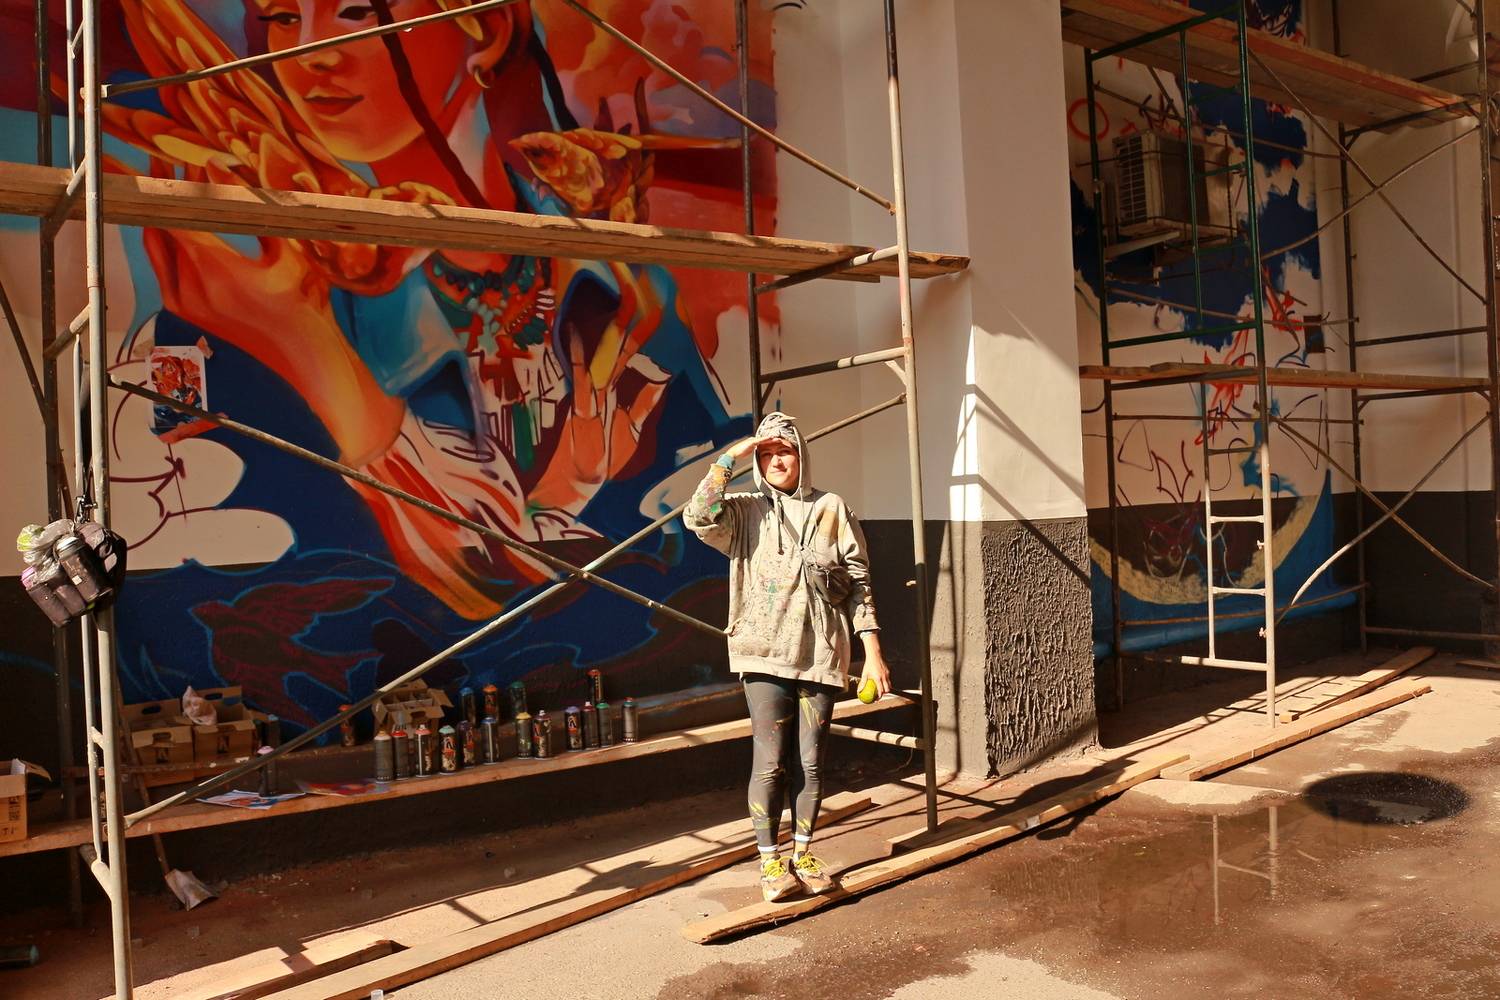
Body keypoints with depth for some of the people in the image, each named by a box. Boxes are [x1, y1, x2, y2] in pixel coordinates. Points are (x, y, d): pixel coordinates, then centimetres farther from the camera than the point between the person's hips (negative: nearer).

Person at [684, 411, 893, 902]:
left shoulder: (832, 509, 5)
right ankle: (770, 861, 12)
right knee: (770, 761, -1)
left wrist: (872, 652, -1)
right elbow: (698, 517, -18)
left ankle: (803, 853, 24)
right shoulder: (746, 511, 3)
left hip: (821, 655, 1)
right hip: (766, 656, -1)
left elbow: (858, 583, 4)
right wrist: (729, 458, -12)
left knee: (810, 762, 8)